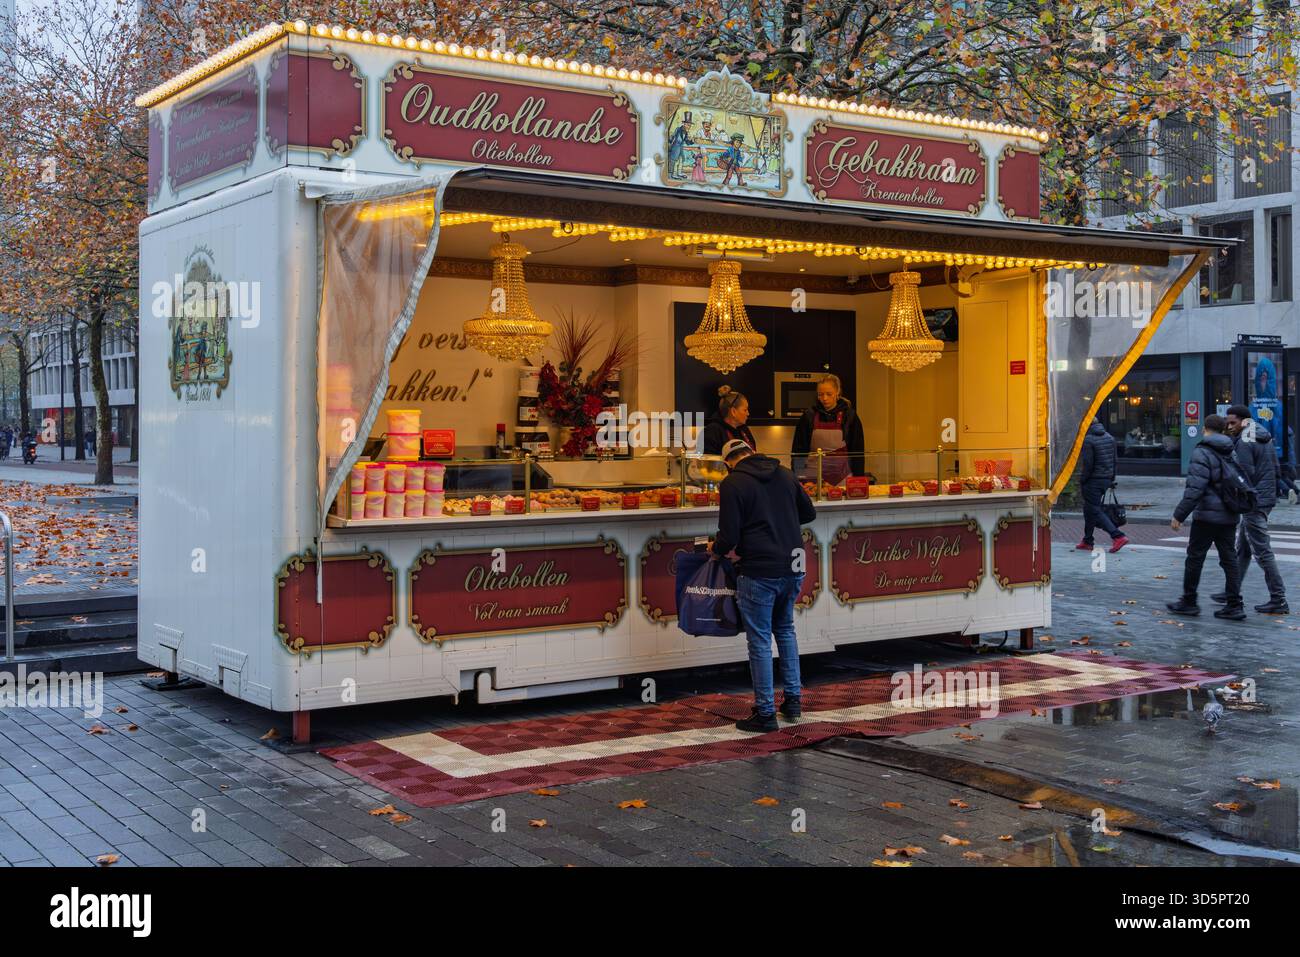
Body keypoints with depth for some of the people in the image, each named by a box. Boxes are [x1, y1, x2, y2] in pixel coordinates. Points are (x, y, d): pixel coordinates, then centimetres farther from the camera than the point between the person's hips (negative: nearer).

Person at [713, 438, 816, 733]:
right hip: (793, 567, 6)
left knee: (760, 641, 2)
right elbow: (809, 512, 19)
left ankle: (765, 713, 6)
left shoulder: (733, 483, -9)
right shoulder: (785, 474, 8)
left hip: (758, 572, -6)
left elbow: (729, 537, -12)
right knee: (785, 630, 23)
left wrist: (716, 549, 9)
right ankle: (793, 699, 25)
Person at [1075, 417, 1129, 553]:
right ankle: (1087, 541, 23)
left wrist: (1082, 481, -9)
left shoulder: (1088, 440, -15)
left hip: (1093, 480, -9)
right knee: (1089, 509, 19)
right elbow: (1114, 460, 13)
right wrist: (1112, 478, 18)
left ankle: (1118, 536, -18)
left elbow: (1087, 464, -18)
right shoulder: (1110, 437, 10)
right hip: (1106, 479, 9)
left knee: (1094, 510, -6)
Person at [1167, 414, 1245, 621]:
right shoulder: (1231, 453, 11)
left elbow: (1195, 489, -20)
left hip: (1207, 516, -7)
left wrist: (1179, 515, -17)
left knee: (1195, 557, 4)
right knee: (1229, 559, 8)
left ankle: (1189, 602, 11)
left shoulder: (1202, 453, -13)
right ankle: (1234, 605, 6)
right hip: (1230, 516, 7)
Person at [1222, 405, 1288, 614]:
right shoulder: (1265, 438, 13)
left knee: (1262, 552, -6)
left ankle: (1279, 601, -4)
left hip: (1253, 502, -10)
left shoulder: (1244, 442, -16)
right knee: (1242, 549, 18)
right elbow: (1276, 468, 17)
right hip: (1266, 498, 10)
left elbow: (1245, 476, -20)